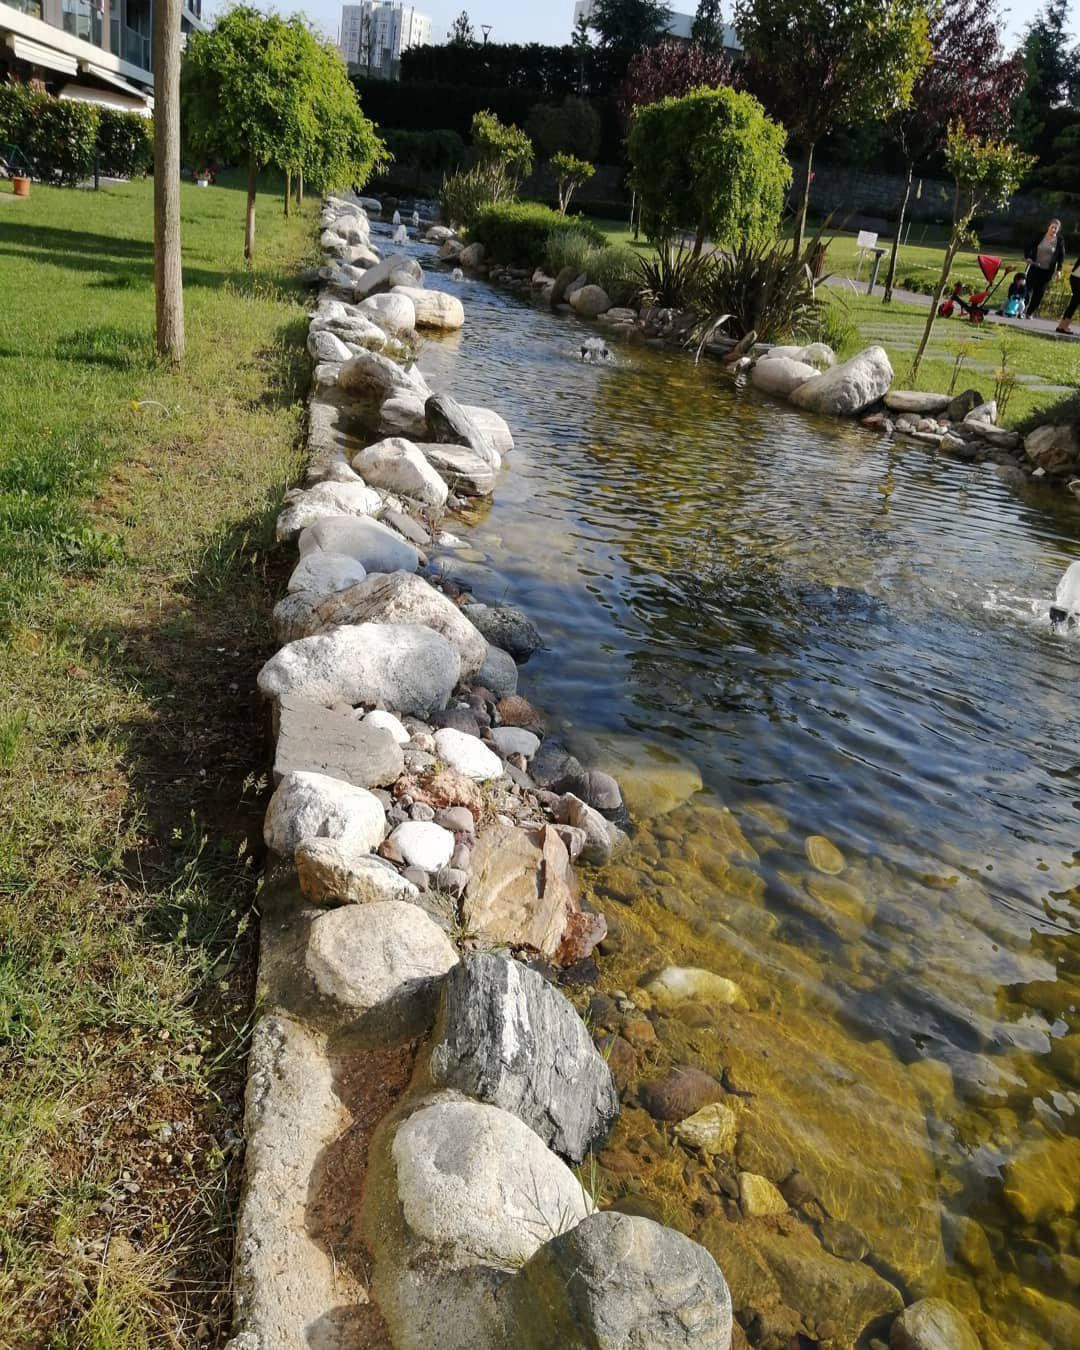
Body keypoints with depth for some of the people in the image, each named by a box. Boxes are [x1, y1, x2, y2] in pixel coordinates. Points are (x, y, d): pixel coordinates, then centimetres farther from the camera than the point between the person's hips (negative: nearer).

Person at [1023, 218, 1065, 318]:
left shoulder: (1060, 241, -4)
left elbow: (1061, 256, 1)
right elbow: (1029, 247, 6)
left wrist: (1058, 269, -5)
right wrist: (1028, 257, -9)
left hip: (1047, 271, 0)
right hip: (1035, 268, 0)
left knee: (1039, 293, 3)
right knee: (1029, 289, -1)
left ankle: (1030, 312, 10)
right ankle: (1023, 309, 9)